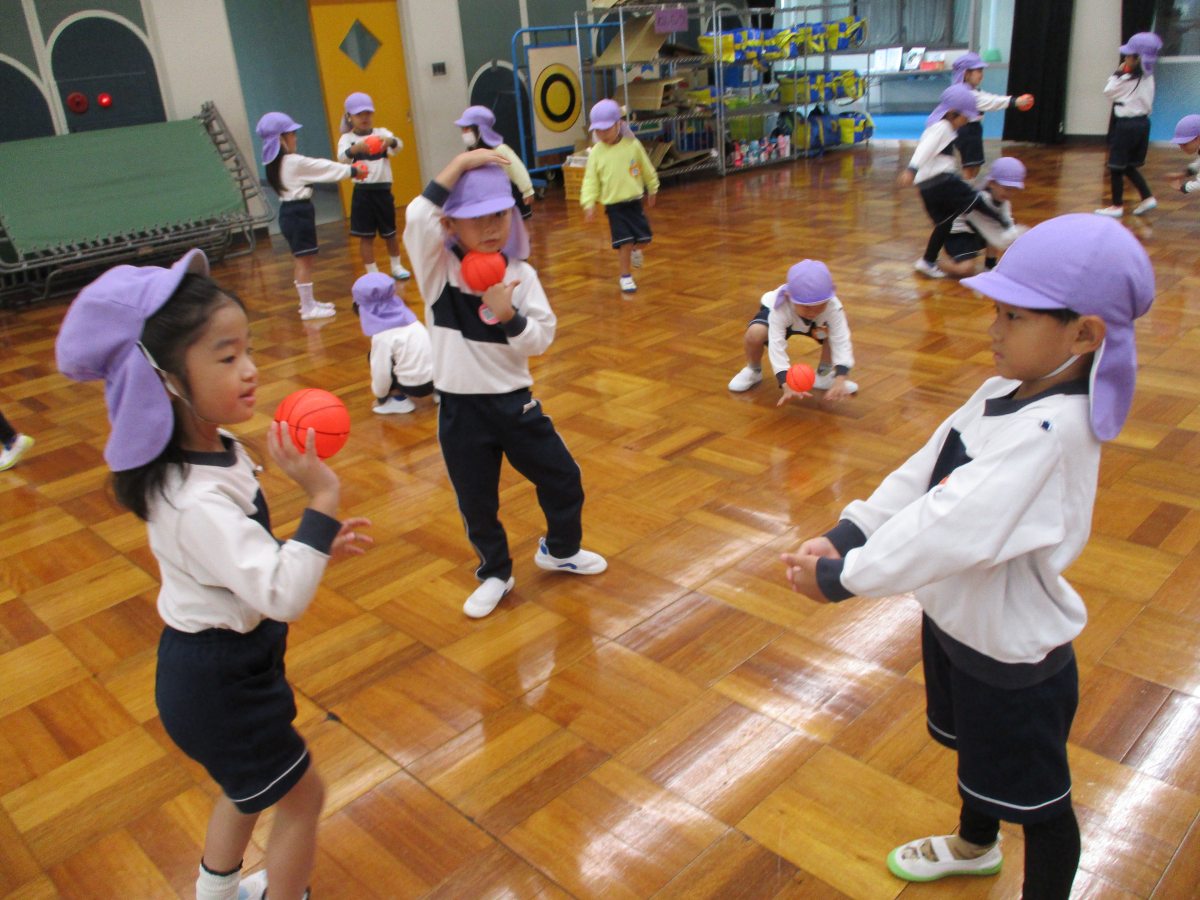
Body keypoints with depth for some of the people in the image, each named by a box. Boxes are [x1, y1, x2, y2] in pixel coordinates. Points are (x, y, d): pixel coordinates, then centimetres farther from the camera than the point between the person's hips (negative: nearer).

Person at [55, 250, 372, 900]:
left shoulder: (216, 451, -5)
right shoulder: (196, 502, -35)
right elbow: (283, 597, -37)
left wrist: (319, 544, -2)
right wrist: (321, 500, -43)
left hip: (218, 660, 9)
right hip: (217, 682, -9)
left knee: (247, 786, 31)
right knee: (301, 797, 13)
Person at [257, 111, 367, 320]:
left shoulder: (276, 162, 12)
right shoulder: (295, 162, -17)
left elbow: (319, 168, 17)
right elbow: (325, 167, -10)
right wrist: (353, 171, 1)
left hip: (290, 211, 10)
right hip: (298, 212, -10)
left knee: (300, 260, 17)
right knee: (304, 260, -5)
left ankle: (308, 302, 27)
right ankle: (308, 308, -1)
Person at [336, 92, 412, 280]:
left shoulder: (382, 133, 3)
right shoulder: (347, 138, -1)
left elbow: (399, 145, -16)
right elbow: (342, 156, -21)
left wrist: (391, 141, -40)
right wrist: (356, 148, -43)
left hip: (383, 189, 1)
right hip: (362, 192, -1)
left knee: (390, 232, 14)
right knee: (366, 236, 3)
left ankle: (396, 266, 31)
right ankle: (373, 273, 13)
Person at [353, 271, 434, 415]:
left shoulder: (382, 335, -14)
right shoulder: (403, 315, 7)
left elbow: (381, 372, -13)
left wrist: (380, 395, 6)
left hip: (417, 389, -7)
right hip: (436, 379, 7)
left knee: (373, 358, 9)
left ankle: (400, 400, 7)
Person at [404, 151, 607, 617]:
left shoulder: (521, 274, -1)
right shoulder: (438, 269, -8)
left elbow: (542, 338, -4)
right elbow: (416, 218, -27)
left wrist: (508, 315, -21)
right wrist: (459, 164, -22)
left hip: (515, 402, 2)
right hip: (460, 410, -2)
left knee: (562, 478, 12)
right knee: (476, 503, 12)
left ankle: (560, 550, 41)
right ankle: (495, 573, 37)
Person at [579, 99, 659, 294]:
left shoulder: (633, 145, -5)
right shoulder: (596, 152, -6)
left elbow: (647, 170, 8)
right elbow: (590, 180, -5)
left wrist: (652, 190, 17)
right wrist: (589, 203, -15)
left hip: (634, 201, 2)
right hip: (613, 205, -2)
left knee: (644, 237, 6)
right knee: (624, 241, -7)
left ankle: (635, 250, 41)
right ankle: (625, 276, 9)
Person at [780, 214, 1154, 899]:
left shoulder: (1050, 434, -33)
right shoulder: (1003, 392, -3)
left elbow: (953, 530, -38)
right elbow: (921, 475, -3)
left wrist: (838, 577, -31)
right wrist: (843, 536, -14)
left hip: (1016, 658, -9)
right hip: (959, 621, 10)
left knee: (1037, 799, 15)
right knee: (976, 752, 33)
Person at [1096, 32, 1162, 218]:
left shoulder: (1127, 79, -18)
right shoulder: (1148, 78, 6)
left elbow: (1108, 92, -3)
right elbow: (1148, 103, 13)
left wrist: (1117, 74, 2)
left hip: (1127, 125, -8)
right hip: (1142, 123, 8)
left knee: (1116, 167, 2)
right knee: (1128, 166, 17)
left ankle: (1117, 206, 7)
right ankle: (1147, 197, 12)